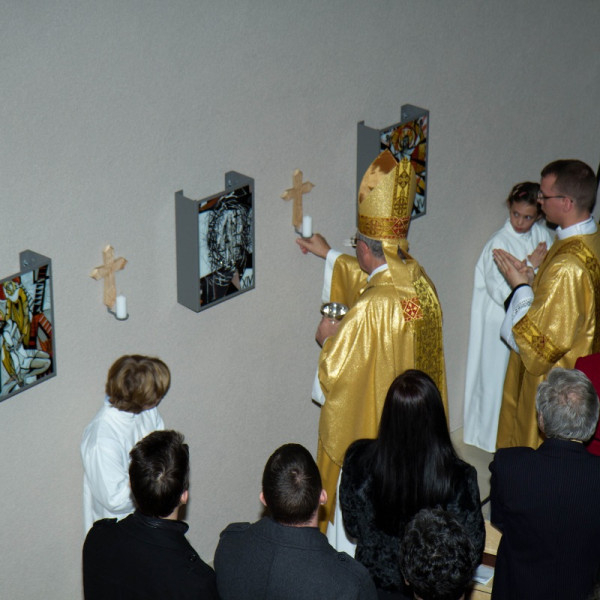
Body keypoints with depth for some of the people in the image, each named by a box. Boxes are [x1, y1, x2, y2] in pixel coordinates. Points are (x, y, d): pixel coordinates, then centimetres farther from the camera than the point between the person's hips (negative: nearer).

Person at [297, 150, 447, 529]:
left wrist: (330, 337, -2)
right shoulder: (421, 282, -4)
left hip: (370, 431, -8)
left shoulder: (371, 309, -29)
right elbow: (374, 278, 19)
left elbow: (334, 375, -22)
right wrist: (329, 256, 31)